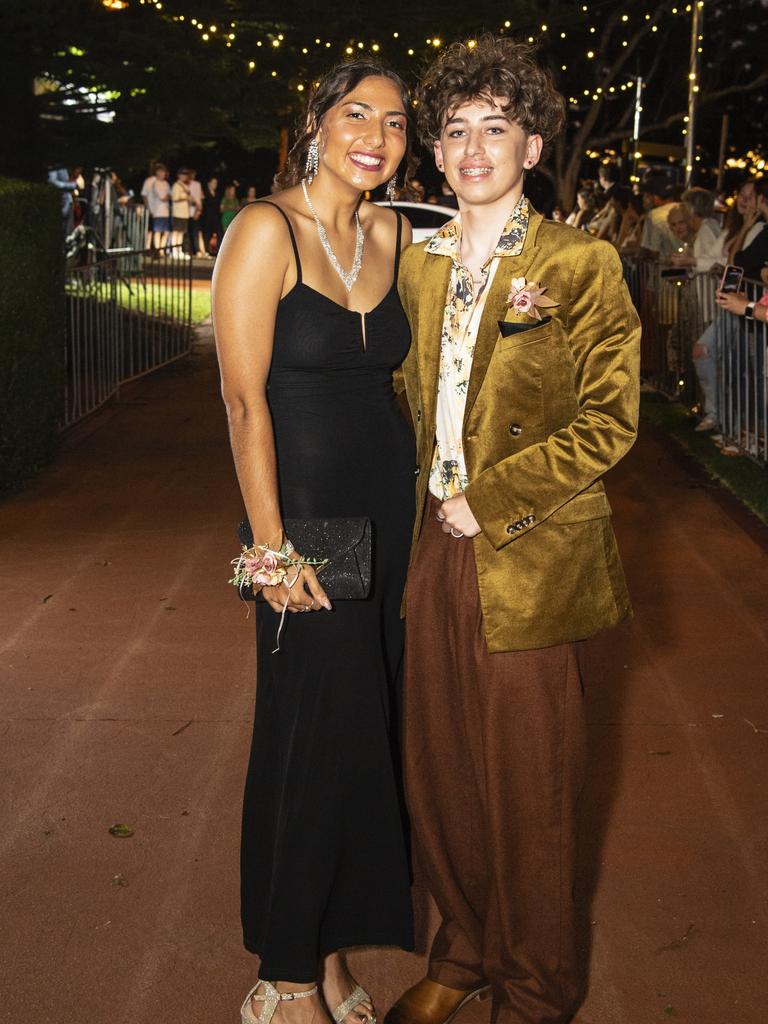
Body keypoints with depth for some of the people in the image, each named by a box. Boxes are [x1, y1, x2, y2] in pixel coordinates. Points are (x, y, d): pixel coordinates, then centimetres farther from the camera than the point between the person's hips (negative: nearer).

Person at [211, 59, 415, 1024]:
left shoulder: (391, 232, 9)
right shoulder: (266, 229, -10)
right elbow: (244, 396, -14)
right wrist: (272, 544, -16)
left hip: (390, 509, 6)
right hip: (306, 513, -6)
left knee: (367, 731, 12)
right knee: (315, 737, 1)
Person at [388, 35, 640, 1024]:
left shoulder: (582, 264, -6)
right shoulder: (421, 264, 11)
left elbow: (607, 423, -11)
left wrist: (485, 499, -14)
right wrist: (428, 499, 6)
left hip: (524, 559, -5)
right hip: (436, 549, 5)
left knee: (526, 789, 6)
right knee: (438, 772, 14)